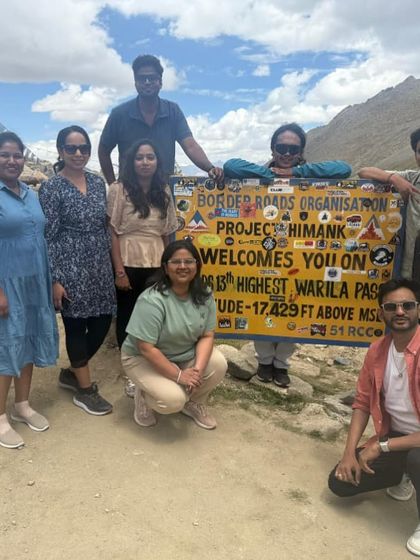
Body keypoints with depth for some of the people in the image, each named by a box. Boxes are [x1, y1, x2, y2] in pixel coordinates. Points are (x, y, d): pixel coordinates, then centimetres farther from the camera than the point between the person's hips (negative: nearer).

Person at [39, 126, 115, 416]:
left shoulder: (98, 182, 8)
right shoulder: (52, 188, -8)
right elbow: (48, 237, -10)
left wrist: (112, 264, 12)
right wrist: (55, 280, -13)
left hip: (99, 267, 6)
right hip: (70, 268, -6)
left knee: (102, 322, 10)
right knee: (76, 325, 5)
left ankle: (72, 372, 34)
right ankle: (85, 389, 22)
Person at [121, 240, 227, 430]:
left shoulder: (204, 296, -10)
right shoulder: (152, 301, -29)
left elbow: (207, 335, -8)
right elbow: (146, 348, -28)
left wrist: (198, 368, -24)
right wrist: (178, 376, -27)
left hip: (186, 355, 6)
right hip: (144, 359, -5)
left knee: (218, 364, -19)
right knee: (173, 400, -27)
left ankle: (194, 403, 8)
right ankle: (144, 395, 8)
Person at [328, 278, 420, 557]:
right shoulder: (377, 350, -5)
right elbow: (362, 404, 3)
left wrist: (382, 446, -21)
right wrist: (349, 452, -7)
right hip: (395, 436, 6)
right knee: (340, 482, 0)